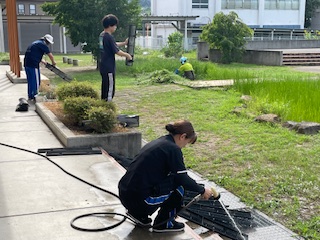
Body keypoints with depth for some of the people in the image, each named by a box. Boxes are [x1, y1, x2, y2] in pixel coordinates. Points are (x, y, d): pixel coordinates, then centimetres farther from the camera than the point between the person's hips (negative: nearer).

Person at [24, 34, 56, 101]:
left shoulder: (36, 43, 22)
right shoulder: (43, 44, -6)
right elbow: (50, 55, 0)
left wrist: (42, 61, 27)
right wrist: (53, 62, 17)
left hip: (26, 64, 9)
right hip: (33, 65, -9)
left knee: (30, 81, 15)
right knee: (36, 81, 0)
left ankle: (30, 96, 21)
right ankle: (33, 96, 3)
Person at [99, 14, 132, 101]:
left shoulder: (102, 35, 10)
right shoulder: (109, 37, -18)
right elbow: (117, 51, -17)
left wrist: (124, 43, 23)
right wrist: (127, 55, -3)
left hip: (103, 66, 10)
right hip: (109, 68, -10)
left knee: (105, 86, 17)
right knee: (110, 88, -4)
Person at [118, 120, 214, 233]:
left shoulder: (158, 142, 15)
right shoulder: (173, 149, -11)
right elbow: (183, 179, -9)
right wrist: (202, 190, 7)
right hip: (139, 199, -9)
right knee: (179, 185, 3)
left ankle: (140, 215, 22)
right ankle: (163, 223, 12)